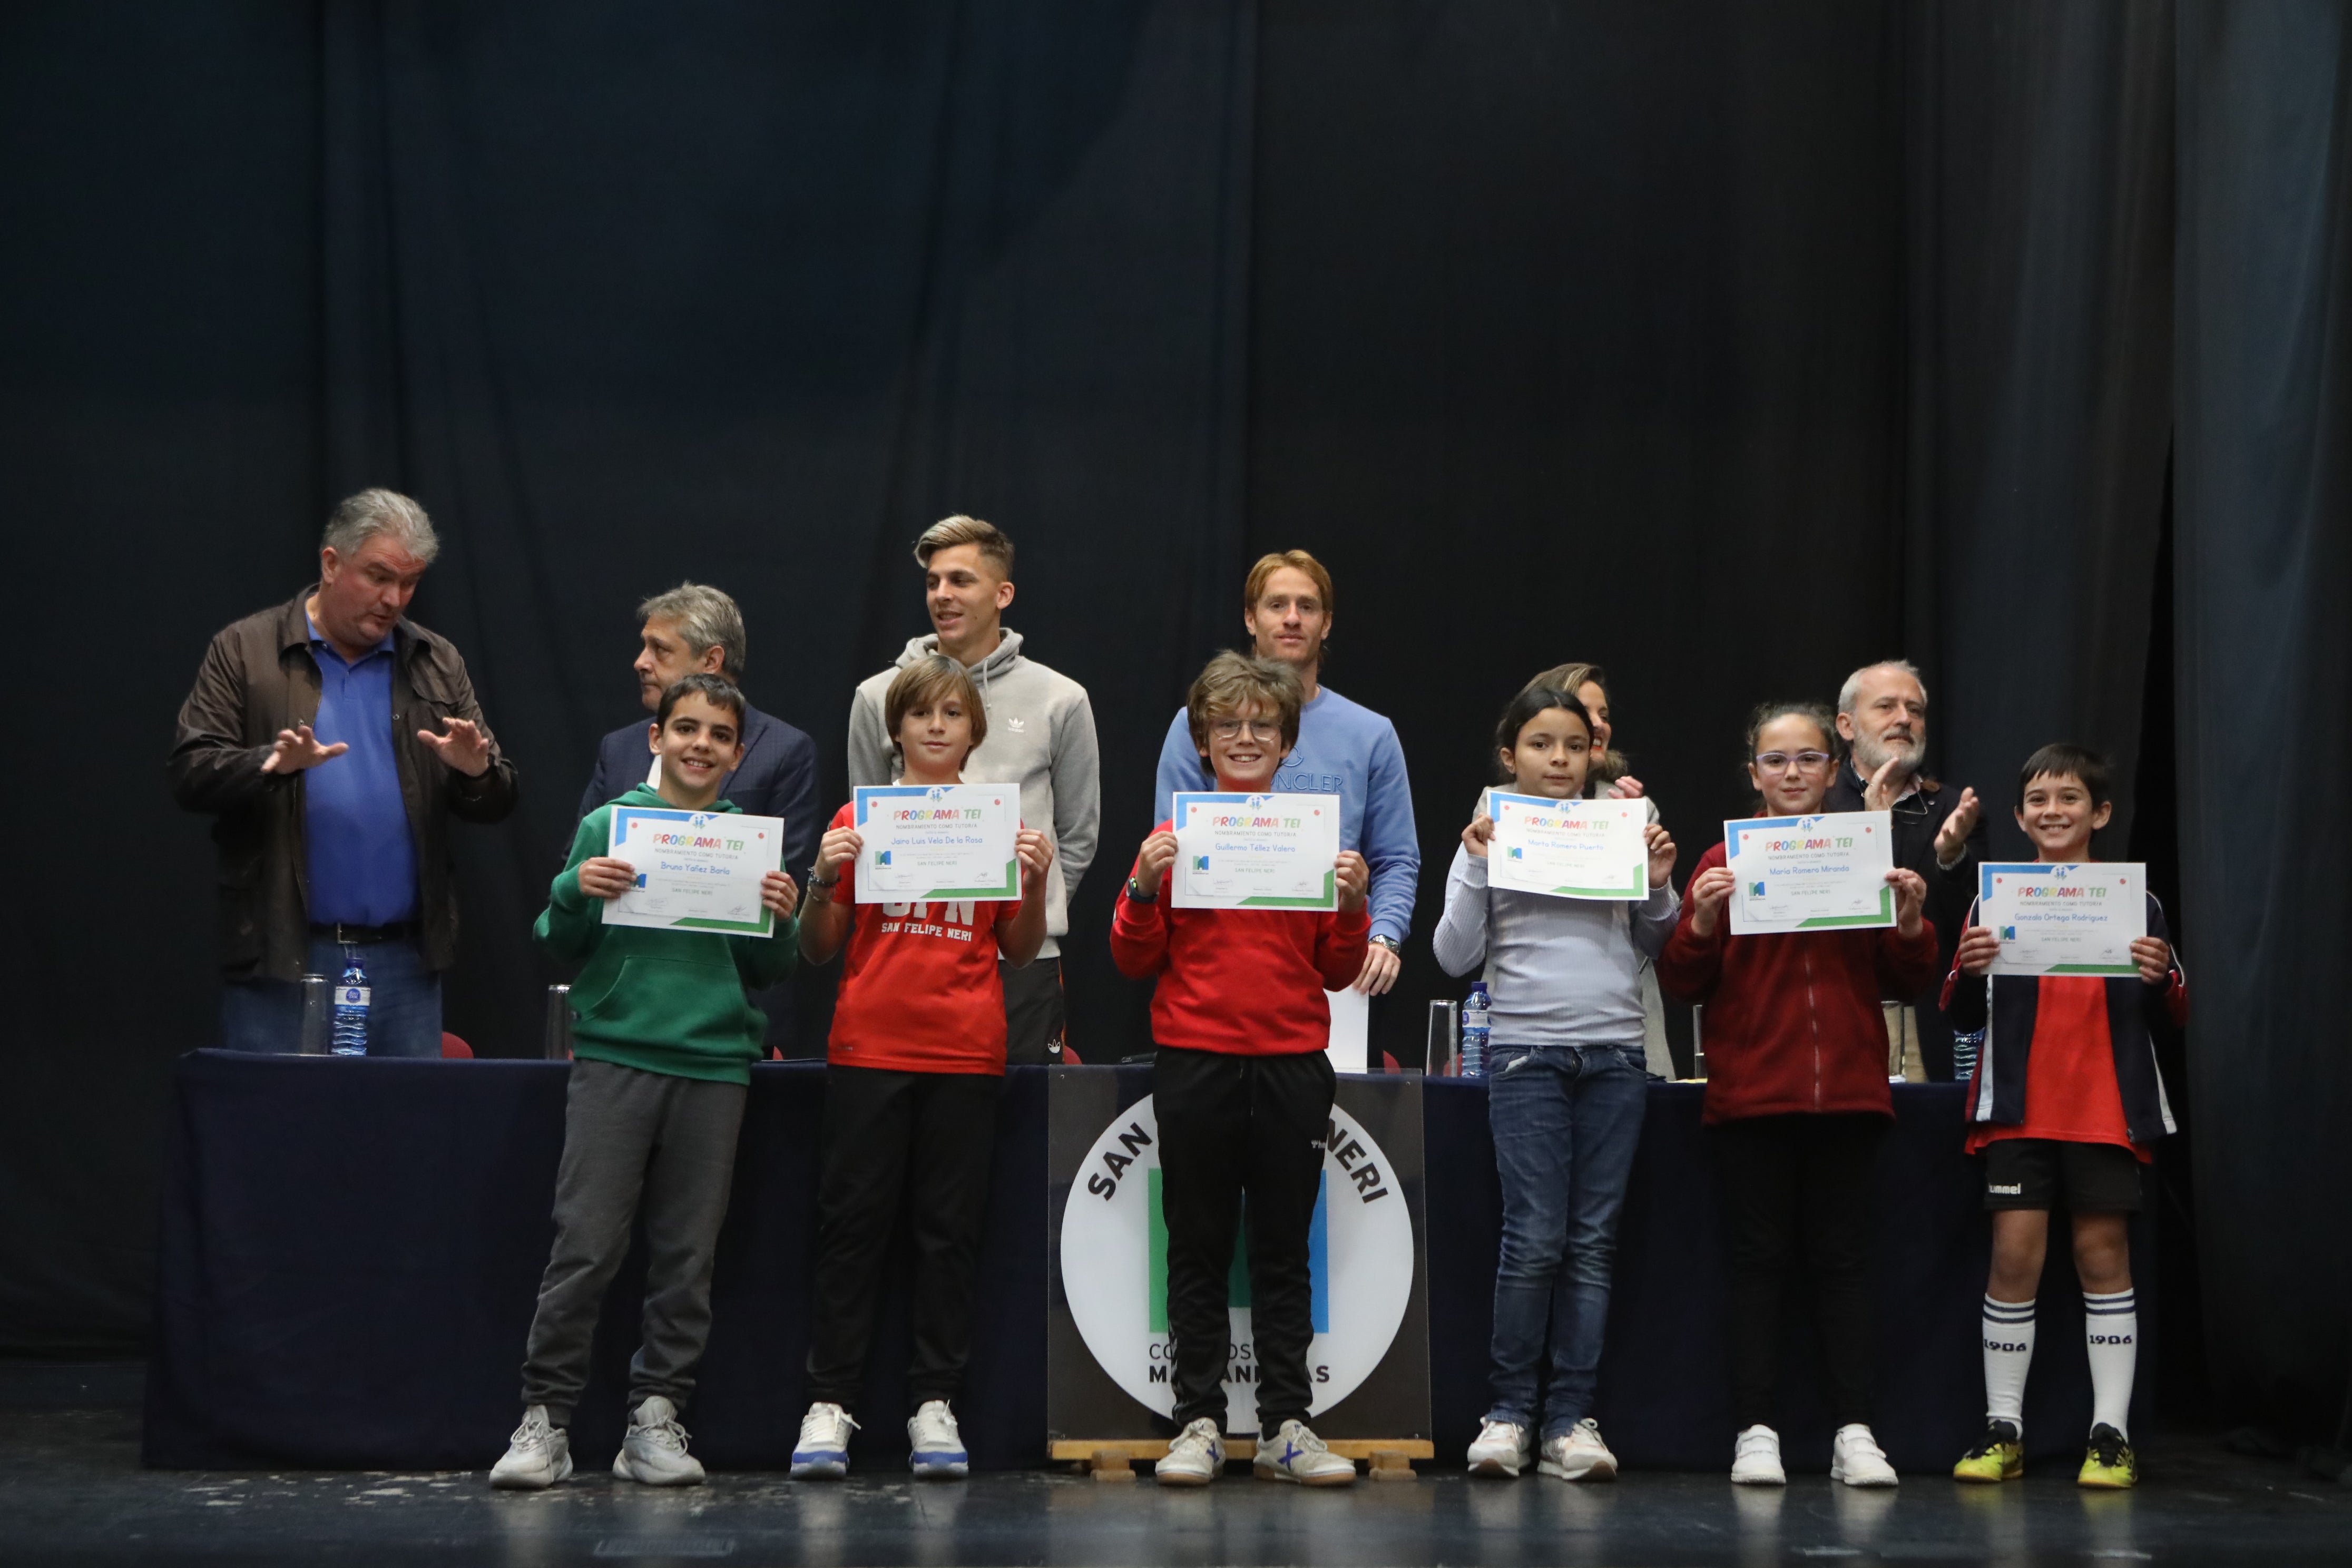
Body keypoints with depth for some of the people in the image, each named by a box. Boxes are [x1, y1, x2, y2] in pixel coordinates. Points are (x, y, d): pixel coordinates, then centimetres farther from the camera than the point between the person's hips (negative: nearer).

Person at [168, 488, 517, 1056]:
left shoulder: (437, 664, 13)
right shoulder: (244, 650, 3)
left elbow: (496, 803, 12)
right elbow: (190, 773, -4)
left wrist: (477, 773, -11)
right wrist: (272, 763, -23)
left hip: (405, 960, 3)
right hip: (281, 959, -3)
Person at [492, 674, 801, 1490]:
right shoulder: (607, 825, 5)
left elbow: (764, 975, 14)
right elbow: (560, 949, 7)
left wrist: (780, 922, -6)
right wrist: (573, 894, -12)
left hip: (714, 1065, 2)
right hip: (616, 1053, -2)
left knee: (688, 1255, 3)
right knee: (586, 1245, -6)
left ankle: (656, 1416, 11)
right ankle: (544, 1417, 0)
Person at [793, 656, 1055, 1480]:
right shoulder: (860, 820, 5)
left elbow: (1020, 952, 11)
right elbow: (819, 949, 6)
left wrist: (1036, 884, -5)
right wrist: (824, 881, -11)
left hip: (965, 1053, 1)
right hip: (869, 1049, -1)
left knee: (950, 1227, 3)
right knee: (852, 1223, -1)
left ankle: (934, 1404, 9)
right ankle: (830, 1404, 4)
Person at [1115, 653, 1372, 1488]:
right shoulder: (1173, 836, 4)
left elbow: (1337, 973, 10)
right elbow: (1135, 962, 3)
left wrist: (1352, 904, -7)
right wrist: (1145, 887, -12)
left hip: (1292, 1066, 1)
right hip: (1194, 1064, -1)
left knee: (1285, 1251, 5)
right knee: (1199, 1251, 4)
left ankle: (1286, 1427, 8)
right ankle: (1199, 1425, 8)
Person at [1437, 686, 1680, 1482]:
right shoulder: (1489, 838, 6)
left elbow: (1654, 946, 17)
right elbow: (1455, 956, 0)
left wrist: (1661, 885, 0)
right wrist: (1475, 866, -9)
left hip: (1615, 1054, 3)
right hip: (1527, 1051, -3)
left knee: (1593, 1242, 2)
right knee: (1535, 1237, -10)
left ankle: (1571, 1418, 5)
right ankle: (1508, 1412, 1)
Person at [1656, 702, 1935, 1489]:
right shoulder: (1725, 862, 4)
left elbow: (1905, 982, 11)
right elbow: (1682, 984, 2)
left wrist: (1911, 923, -8)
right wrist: (1701, 923, -15)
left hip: (1847, 1092, 1)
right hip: (1750, 1095, -1)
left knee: (1843, 1260, 4)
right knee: (1759, 1261, 2)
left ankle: (1855, 1432, 6)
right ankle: (1755, 1432, 5)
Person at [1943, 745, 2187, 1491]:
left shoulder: (2135, 902, 5)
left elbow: (2173, 1019, 7)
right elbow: (1964, 1016, 7)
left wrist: (2161, 979, -14)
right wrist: (1968, 971, -14)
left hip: (2108, 1108, 0)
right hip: (2019, 1107, 0)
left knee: (2103, 1253, 0)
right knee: (2014, 1255, -3)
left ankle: (2111, 1435, 4)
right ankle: (2003, 1430, 3)